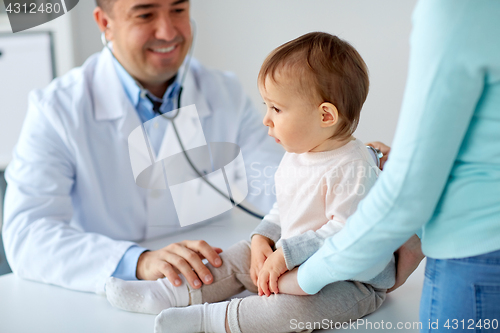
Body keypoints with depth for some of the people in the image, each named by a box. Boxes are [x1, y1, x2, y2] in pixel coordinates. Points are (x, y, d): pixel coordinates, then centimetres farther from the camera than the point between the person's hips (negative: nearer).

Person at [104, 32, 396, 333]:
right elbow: (284, 207, 17)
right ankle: (170, 293, 13)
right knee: (238, 257, 12)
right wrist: (263, 238, -1)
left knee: (302, 306, -35)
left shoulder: (353, 169, -25)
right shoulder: (297, 155, 5)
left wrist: (288, 254, -28)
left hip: (353, 279, -9)